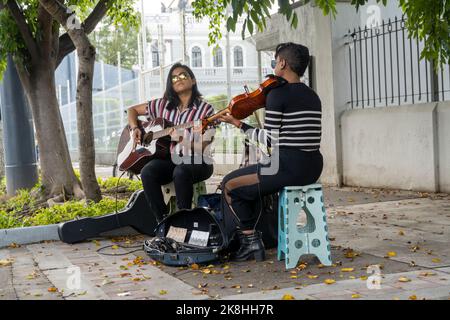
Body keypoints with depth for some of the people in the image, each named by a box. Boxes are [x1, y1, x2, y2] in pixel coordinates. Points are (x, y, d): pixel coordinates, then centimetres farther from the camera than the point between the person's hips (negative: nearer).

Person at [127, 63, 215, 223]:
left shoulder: (205, 109, -2)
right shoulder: (163, 105, 10)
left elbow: (201, 146, -9)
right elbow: (132, 110, 21)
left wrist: (181, 139, -26)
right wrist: (135, 128, 2)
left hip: (196, 161, -4)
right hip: (169, 158, 4)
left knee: (181, 172, -38)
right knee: (148, 172, -28)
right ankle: (163, 220, -19)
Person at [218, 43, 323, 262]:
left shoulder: (277, 94, -10)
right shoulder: (313, 96, 13)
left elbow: (269, 140, -11)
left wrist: (239, 124, 0)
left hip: (288, 167, -9)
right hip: (313, 169, 9)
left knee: (230, 186, 9)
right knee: (254, 185, 29)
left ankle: (250, 238, 8)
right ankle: (252, 242, 28)